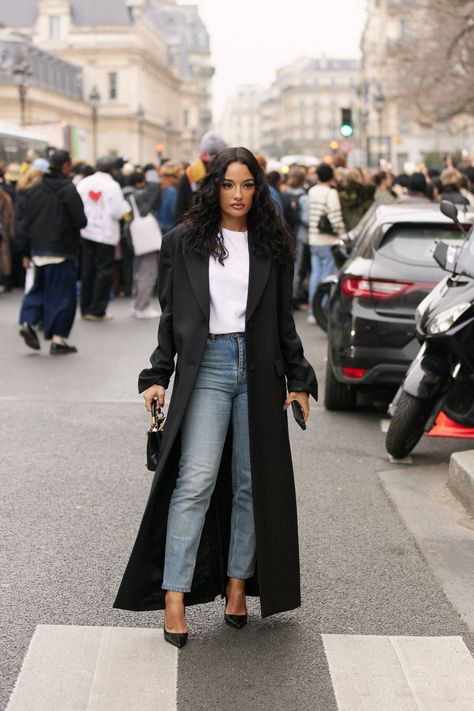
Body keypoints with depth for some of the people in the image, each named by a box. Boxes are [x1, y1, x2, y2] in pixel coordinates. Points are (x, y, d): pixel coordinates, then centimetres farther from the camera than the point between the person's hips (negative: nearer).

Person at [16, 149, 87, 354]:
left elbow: (25, 222, 7)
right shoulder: (68, 190, -14)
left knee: (39, 287, 20)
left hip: (38, 250, 6)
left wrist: (26, 252, 13)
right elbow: (80, 221, -17)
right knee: (62, 293, 2)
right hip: (62, 252, -5)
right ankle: (58, 339, 3)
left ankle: (28, 322, 2)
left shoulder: (35, 189, 5)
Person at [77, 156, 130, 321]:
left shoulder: (83, 183, 2)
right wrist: (126, 205, 3)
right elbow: (118, 211, -16)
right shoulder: (112, 186, -13)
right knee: (104, 271, 2)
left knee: (87, 270, 12)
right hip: (105, 233, -5)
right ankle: (97, 310, -1)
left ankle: (86, 309, 17)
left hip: (86, 232, 5)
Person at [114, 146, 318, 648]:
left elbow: (284, 321, 13)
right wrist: (157, 377, 0)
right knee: (196, 480, -11)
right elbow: (171, 317, 6)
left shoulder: (273, 247, 10)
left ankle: (238, 582, 18)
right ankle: (174, 596, -9)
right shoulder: (184, 242, 6)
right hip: (206, 367, -2)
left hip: (260, 371, 3)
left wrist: (299, 380, 9)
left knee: (253, 483, 6)